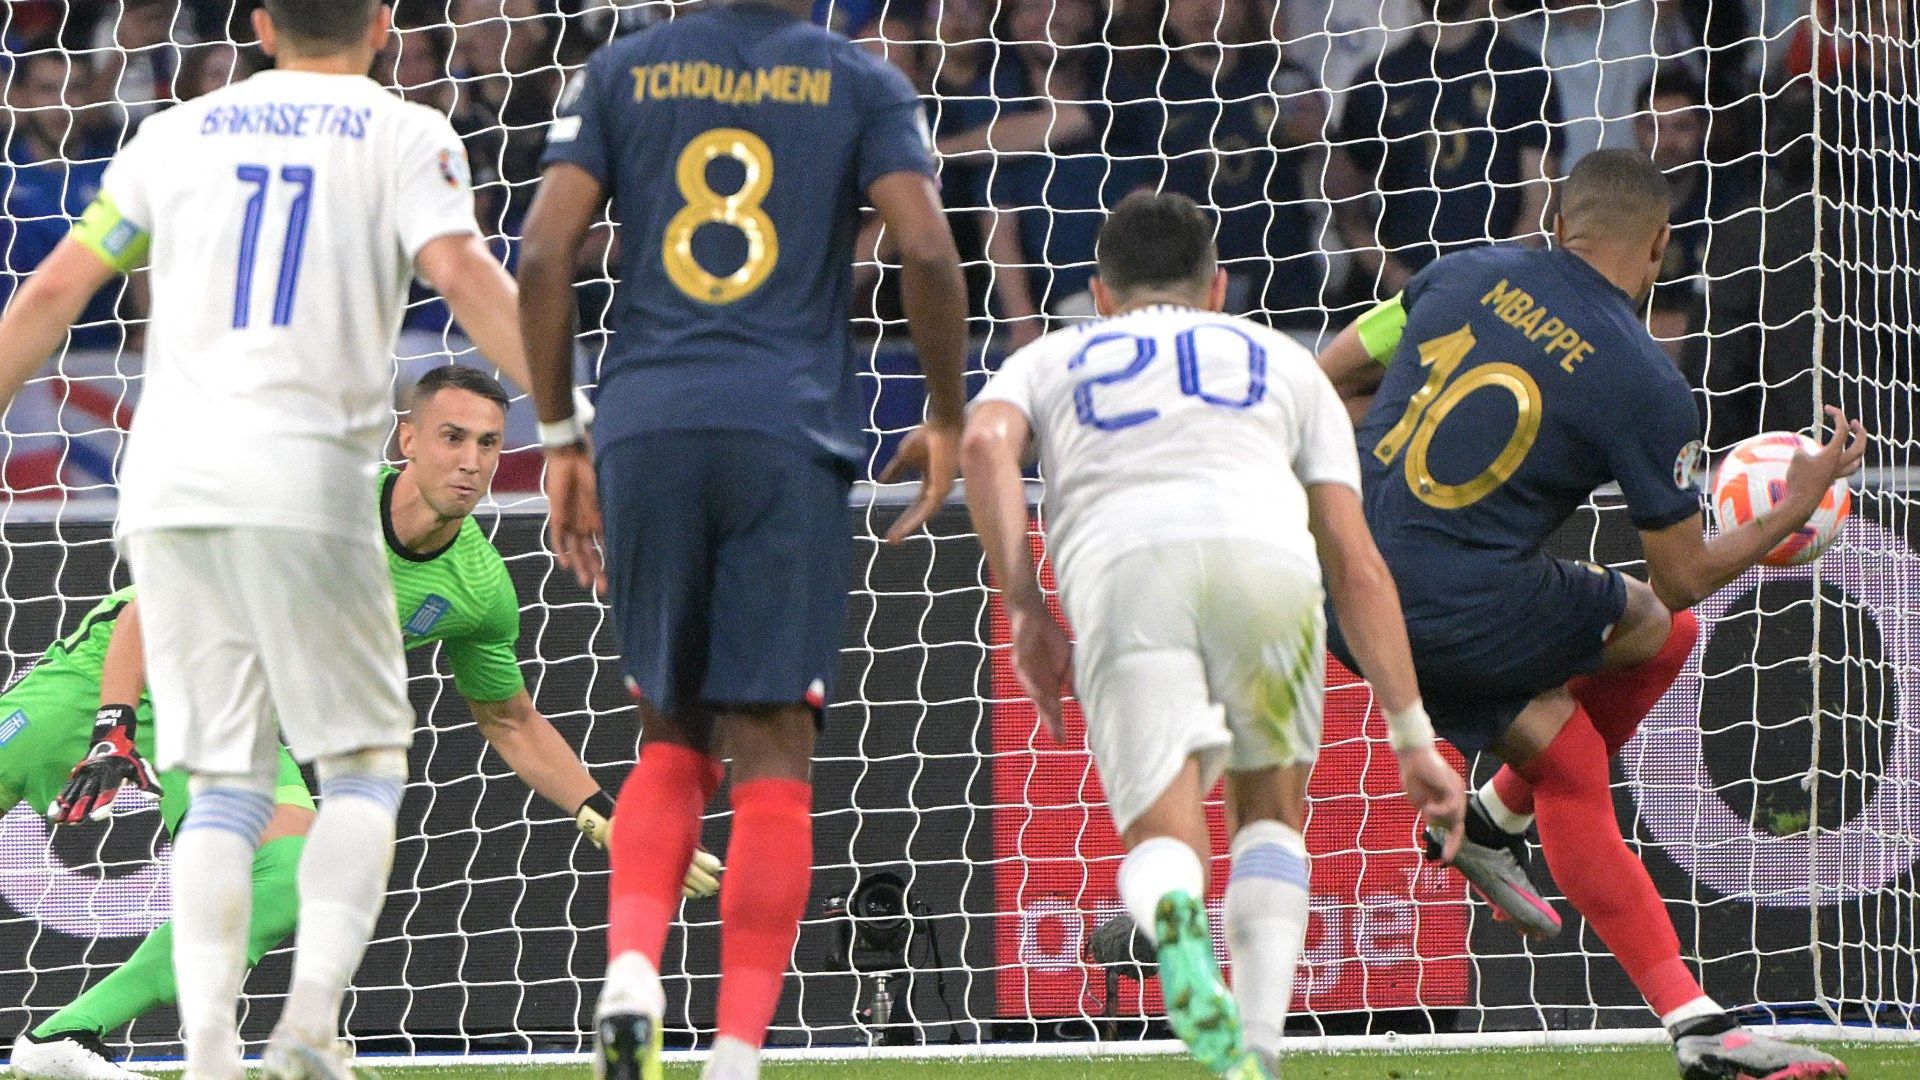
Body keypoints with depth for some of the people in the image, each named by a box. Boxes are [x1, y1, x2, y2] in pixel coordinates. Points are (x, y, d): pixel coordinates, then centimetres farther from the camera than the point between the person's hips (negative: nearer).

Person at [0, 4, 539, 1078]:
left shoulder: (178, 134, 17)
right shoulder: (407, 137, 6)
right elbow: (466, 276, -10)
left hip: (167, 481, 3)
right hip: (304, 475, -3)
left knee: (224, 788, 8)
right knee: (364, 761, 8)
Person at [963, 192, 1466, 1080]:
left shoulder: (1050, 359, 35)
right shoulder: (1284, 362, 36)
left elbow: (985, 444, 9)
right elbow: (1357, 565, 26)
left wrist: (1023, 606, 7)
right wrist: (1412, 735, 25)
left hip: (1119, 566, -1)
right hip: (1264, 550, 1)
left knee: (1163, 838, -2)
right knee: (1271, 811, 22)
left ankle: (1178, 924, -39)